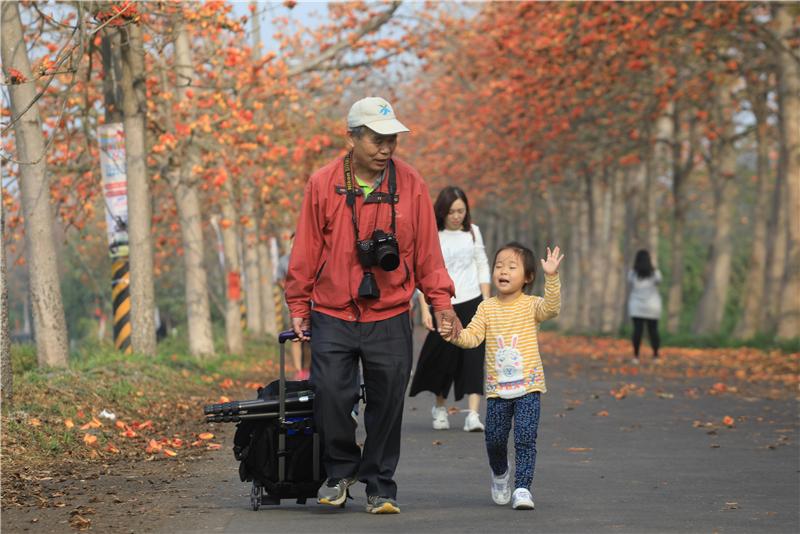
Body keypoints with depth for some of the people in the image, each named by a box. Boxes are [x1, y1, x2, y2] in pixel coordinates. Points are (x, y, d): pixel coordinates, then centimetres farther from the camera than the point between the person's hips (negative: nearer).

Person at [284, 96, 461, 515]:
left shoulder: (409, 183, 0)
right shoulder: (323, 185, -2)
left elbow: (427, 247, 5)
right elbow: (306, 250, 4)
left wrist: (440, 300, 2)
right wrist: (298, 307, 5)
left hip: (390, 319, 1)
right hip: (332, 316, -1)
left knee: (387, 402, 2)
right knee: (330, 391, -9)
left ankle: (379, 486, 17)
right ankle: (340, 470, 14)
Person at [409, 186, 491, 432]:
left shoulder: (472, 232, 7)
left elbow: (482, 266, 13)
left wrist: (487, 302, 7)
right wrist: (425, 309, -8)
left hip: (472, 302, 2)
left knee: (474, 355, -8)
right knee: (443, 356, 3)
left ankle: (473, 414, -13)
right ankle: (439, 407, 28)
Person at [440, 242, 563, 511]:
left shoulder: (531, 305, -3)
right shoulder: (487, 308, 5)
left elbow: (552, 307, -22)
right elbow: (472, 336, -2)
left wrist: (552, 277, -36)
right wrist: (455, 335, -24)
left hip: (528, 387, -3)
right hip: (497, 389, 3)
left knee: (525, 439, -10)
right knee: (494, 439, 9)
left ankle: (523, 488, -5)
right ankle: (499, 474, 37)